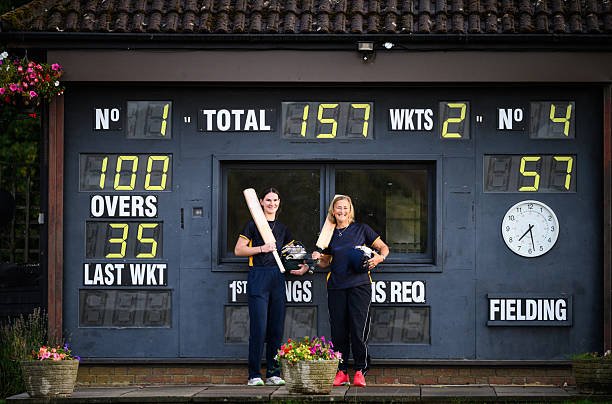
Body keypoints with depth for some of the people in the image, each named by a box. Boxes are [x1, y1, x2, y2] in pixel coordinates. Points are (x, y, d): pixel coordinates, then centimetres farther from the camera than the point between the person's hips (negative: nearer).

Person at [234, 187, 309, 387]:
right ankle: (254, 375, -5)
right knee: (259, 327, -9)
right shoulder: (253, 224, 2)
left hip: (278, 278, 5)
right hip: (258, 275, -5)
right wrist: (261, 248, -13)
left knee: (277, 328, 4)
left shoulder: (282, 229, 18)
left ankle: (273, 374, 10)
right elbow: (238, 250, -2)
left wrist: (304, 266, 7)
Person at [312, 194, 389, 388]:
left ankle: (360, 371, -3)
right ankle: (341, 372, 8)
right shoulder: (330, 234, 14)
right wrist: (318, 259, 1)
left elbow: (383, 247, 9)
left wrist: (379, 258, -11)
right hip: (336, 287, 3)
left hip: (359, 284, -3)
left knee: (358, 329, -10)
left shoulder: (362, 229, 5)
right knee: (338, 330, 1)